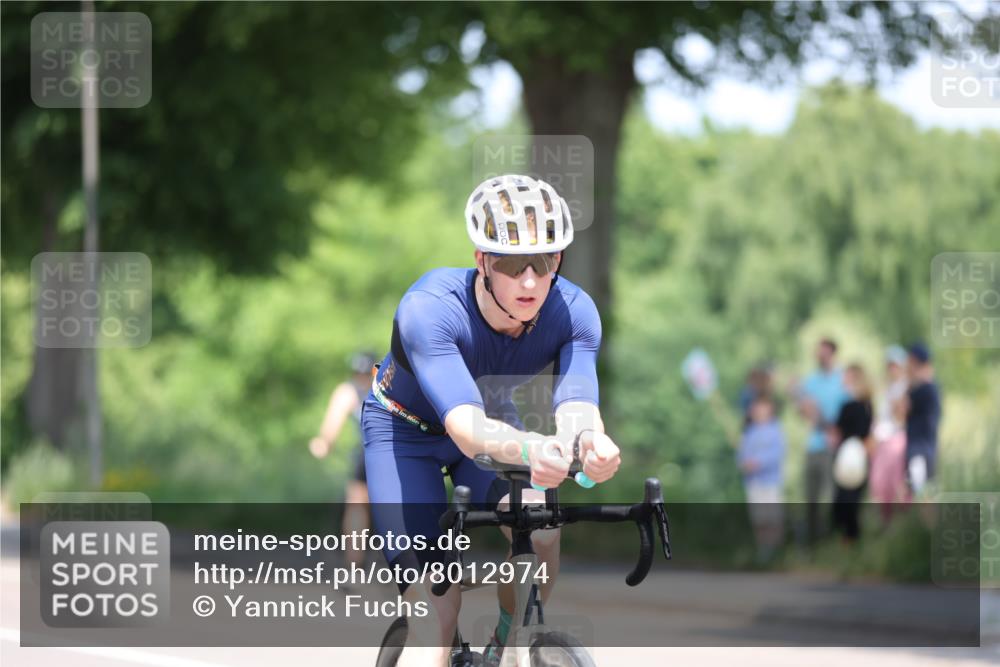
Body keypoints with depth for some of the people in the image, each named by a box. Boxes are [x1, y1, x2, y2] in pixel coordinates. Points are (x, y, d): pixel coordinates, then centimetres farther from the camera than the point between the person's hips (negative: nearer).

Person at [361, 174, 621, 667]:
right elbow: (465, 427, -49)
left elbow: (575, 405, -41)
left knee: (539, 525, -28)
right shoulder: (429, 309, -38)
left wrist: (590, 442, -66)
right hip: (406, 429, -3)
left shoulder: (574, 313, -27)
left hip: (495, 418, 3)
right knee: (437, 611, -18)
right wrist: (529, 449, -71)